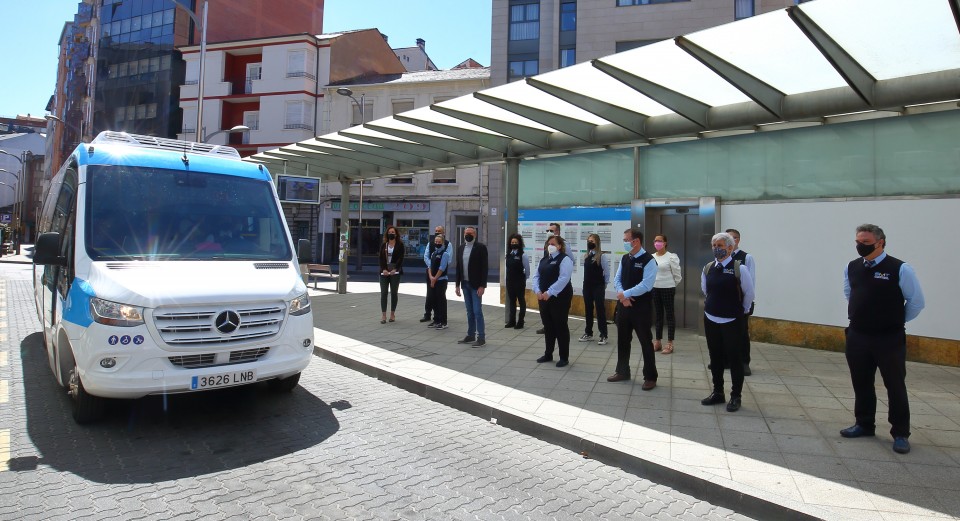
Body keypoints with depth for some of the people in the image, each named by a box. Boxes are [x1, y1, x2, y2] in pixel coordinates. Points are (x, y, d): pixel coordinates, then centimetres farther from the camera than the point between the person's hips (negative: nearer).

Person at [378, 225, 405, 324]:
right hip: (384, 272, 2)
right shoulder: (383, 245, 9)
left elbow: (400, 258, -5)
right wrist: (384, 269, -11)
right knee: (383, 293, -2)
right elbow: (381, 258, 3)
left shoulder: (400, 245, 2)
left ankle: (392, 314, 13)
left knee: (394, 293, 5)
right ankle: (383, 315, -1)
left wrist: (395, 269, -15)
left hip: (395, 272, -2)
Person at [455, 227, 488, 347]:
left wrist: (482, 286, -17)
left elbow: (484, 267, -12)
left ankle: (481, 337, -1)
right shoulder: (460, 248, 10)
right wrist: (458, 285, 9)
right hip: (465, 284, 6)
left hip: (476, 285, -6)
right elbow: (458, 267, 13)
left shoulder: (481, 247, -8)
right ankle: (470, 335, 18)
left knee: (477, 311, -7)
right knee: (470, 312, 12)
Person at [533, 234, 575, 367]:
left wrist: (549, 292, -22)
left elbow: (563, 279, -19)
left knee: (561, 327, -1)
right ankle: (548, 354, 25)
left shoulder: (564, 259, -9)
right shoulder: (544, 260, 15)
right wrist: (538, 291, -7)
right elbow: (536, 276, 11)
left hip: (559, 298, -7)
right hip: (544, 298, 7)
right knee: (548, 326, 14)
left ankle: (564, 357, 9)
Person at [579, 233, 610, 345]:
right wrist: (586, 282, 5)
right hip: (587, 286, 6)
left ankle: (603, 335, 4)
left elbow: (607, 273, -5)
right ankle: (588, 333, 23)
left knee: (600, 310, -1)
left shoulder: (601, 256, -10)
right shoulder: (585, 256, 6)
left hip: (598, 287, -6)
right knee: (588, 310, 12)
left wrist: (603, 285, -2)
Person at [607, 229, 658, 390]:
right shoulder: (624, 259, 8)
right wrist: (622, 295, -11)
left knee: (645, 342, 3)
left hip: (641, 307, -7)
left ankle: (650, 377, 16)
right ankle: (622, 371, 31)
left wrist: (625, 294, -16)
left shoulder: (649, 261, -14)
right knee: (622, 340, 15)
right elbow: (617, 279, 8)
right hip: (623, 305, 7)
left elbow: (646, 285, -21)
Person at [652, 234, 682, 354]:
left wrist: (671, 286, 5)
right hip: (655, 289, 5)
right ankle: (658, 342, 19)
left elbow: (677, 275, -4)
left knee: (669, 315, 1)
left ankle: (670, 344, 6)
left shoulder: (671, 257, -10)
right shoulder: (652, 257, 5)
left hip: (667, 289, -5)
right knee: (658, 315, 12)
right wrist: (653, 282, 14)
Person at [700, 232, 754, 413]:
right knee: (715, 357, 13)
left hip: (732, 321, -5)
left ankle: (736, 396, 16)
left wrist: (742, 310, 10)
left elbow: (749, 294, -1)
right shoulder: (707, 268, 1)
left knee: (734, 358, 3)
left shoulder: (739, 268, -13)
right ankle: (718, 393, 26)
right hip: (711, 319, 5)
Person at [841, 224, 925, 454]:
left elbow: (916, 301, -3)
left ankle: (900, 434, 16)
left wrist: (897, 321, 6)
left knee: (895, 386, 4)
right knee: (861, 384, 14)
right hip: (857, 337, 5)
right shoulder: (851, 268, 3)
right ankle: (864, 424, 29)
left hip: (890, 339, -4)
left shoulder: (900, 269, -12)